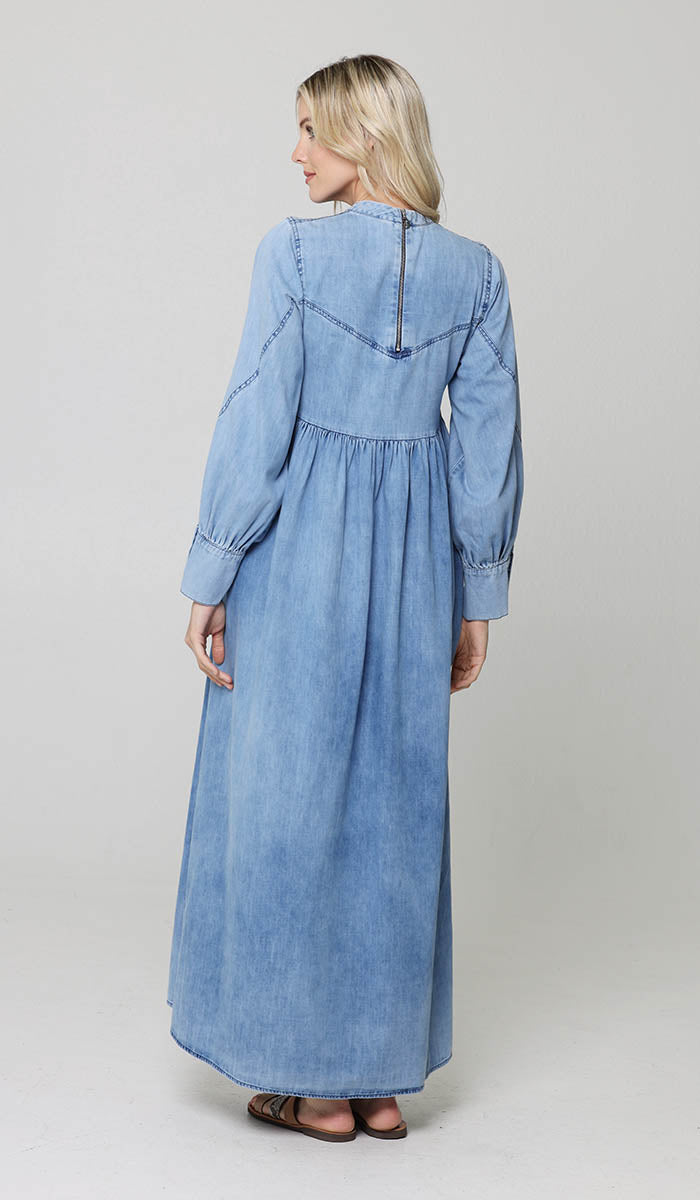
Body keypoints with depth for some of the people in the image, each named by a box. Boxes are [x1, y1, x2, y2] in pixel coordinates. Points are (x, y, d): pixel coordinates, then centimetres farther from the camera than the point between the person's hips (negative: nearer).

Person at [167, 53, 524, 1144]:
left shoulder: (294, 253, -10)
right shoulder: (476, 271, 3)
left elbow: (256, 425, -12)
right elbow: (490, 444, 4)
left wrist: (210, 578, -5)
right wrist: (478, 598, 11)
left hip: (299, 545, -4)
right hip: (415, 556, 5)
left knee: (289, 797, 7)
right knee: (396, 803, 12)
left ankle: (316, 1082, 16)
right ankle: (386, 1078, 21)